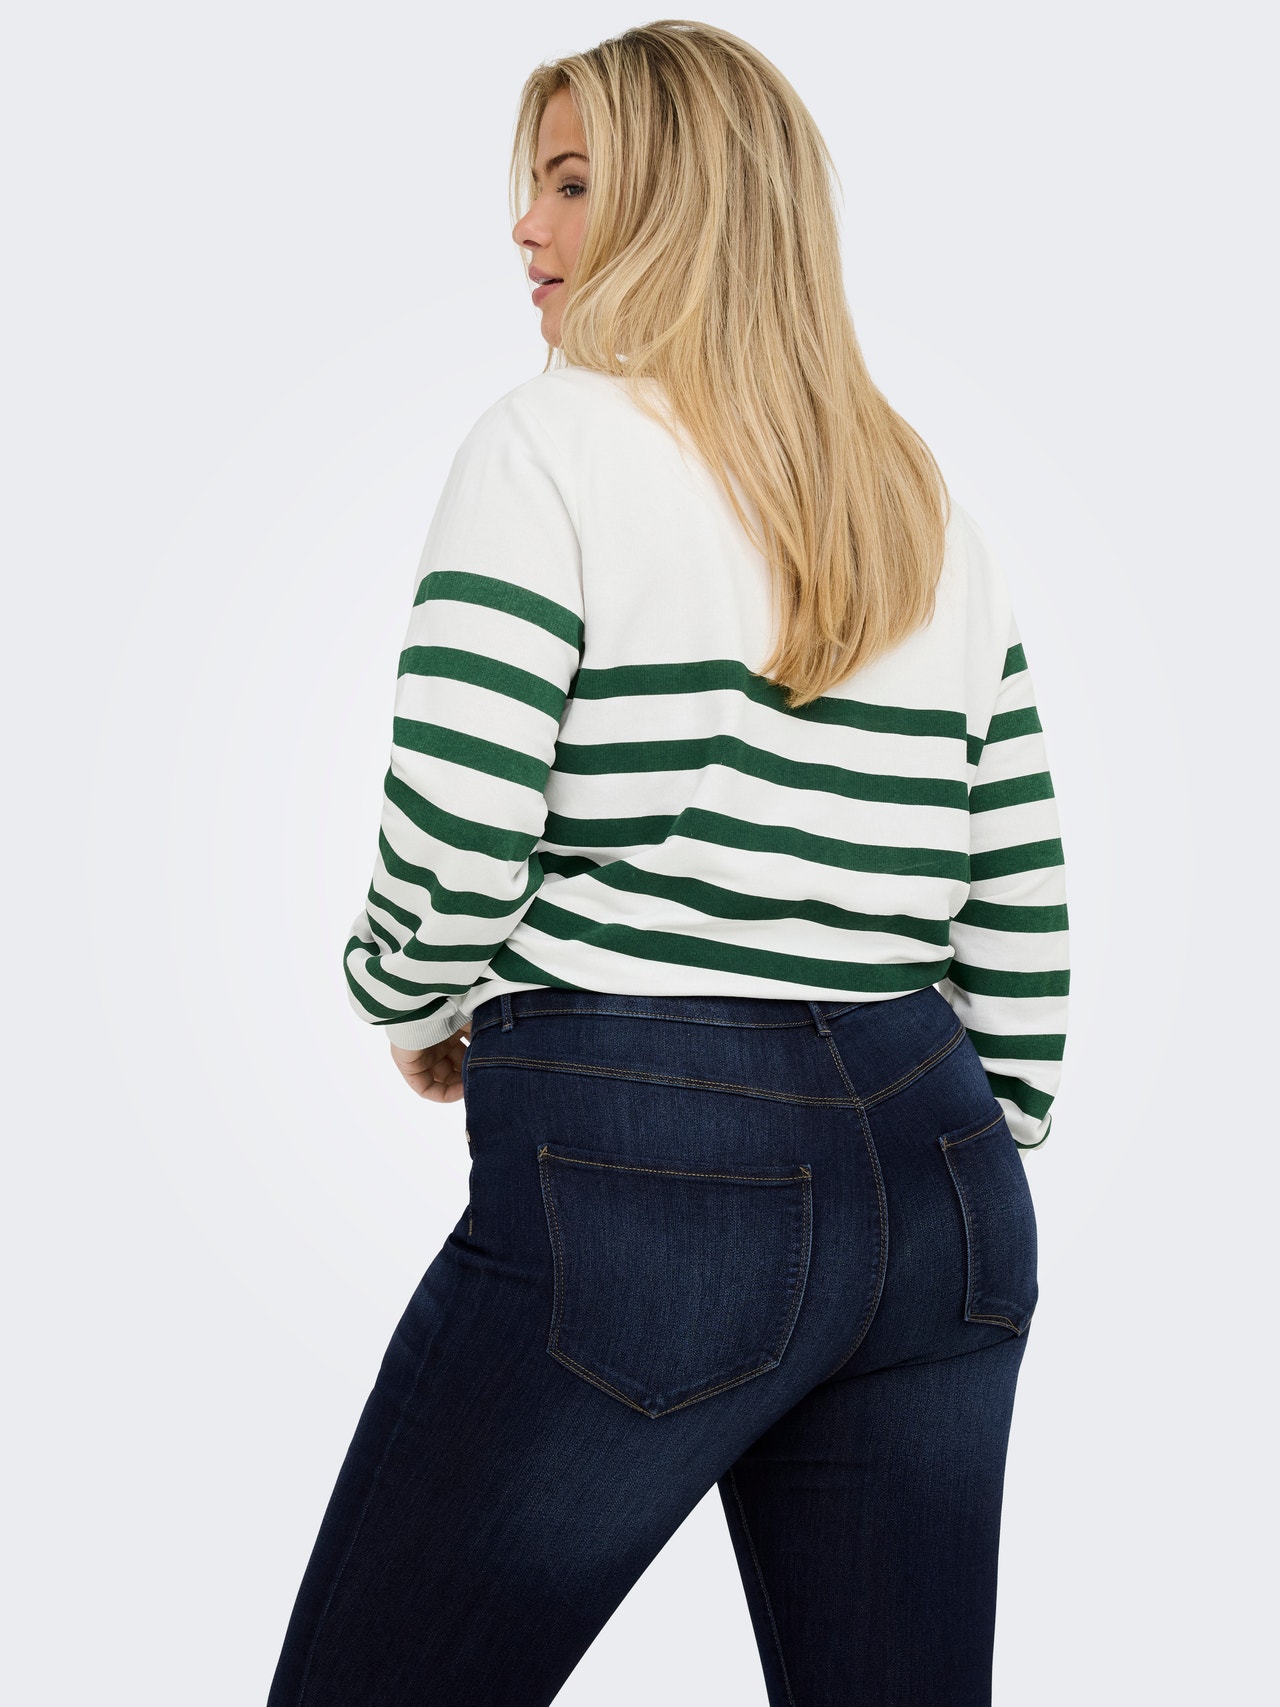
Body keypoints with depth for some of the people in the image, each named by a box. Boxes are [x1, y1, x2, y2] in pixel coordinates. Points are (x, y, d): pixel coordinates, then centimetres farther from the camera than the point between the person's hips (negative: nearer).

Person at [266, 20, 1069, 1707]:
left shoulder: (551, 442, -4)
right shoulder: (936, 515, 14)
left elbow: (453, 841, -12)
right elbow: (1020, 921, 12)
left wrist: (411, 1014, 8)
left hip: (635, 1170, -6)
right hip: (932, 1178, 7)